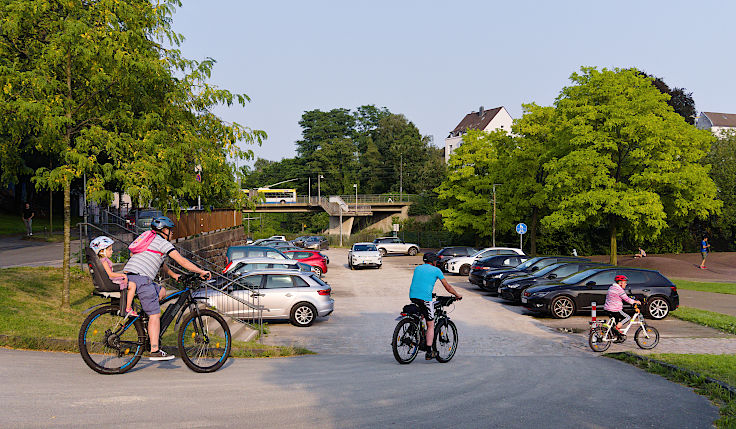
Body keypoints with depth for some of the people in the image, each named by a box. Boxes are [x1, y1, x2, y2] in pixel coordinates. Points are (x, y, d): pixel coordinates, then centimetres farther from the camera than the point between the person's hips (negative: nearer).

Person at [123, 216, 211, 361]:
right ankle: (155, 351, -8)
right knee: (155, 314, -6)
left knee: (162, 292, 24)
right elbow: (182, 261, -6)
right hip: (141, 279, -9)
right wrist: (202, 272, 0)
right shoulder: (163, 243, -2)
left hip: (128, 276, 9)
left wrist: (173, 275, 42)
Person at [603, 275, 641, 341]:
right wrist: (636, 301, 0)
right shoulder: (619, 290, -14)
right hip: (615, 310, -9)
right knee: (627, 317, 4)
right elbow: (627, 299, -14)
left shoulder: (611, 287, 14)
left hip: (607, 309, 9)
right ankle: (617, 328, -7)